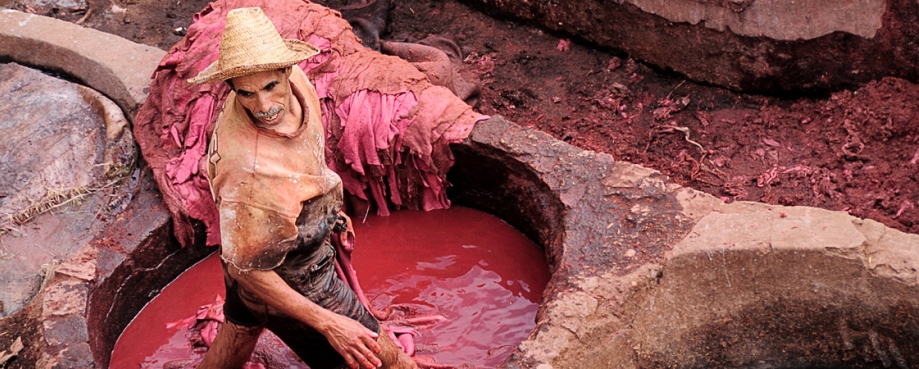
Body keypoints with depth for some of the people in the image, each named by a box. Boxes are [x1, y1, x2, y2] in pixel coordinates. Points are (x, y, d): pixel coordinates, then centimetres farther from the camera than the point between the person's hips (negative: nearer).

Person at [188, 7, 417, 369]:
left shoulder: (295, 81, -17)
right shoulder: (249, 174, -42)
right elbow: (248, 269, -30)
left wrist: (328, 209, 16)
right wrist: (328, 324, -27)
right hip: (290, 282, -8)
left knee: (239, 331, 33)